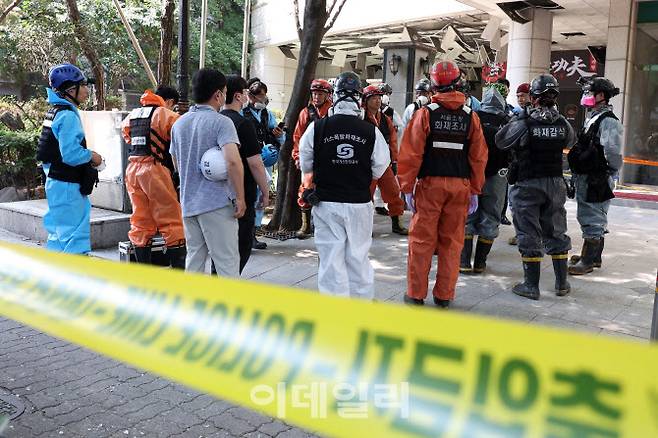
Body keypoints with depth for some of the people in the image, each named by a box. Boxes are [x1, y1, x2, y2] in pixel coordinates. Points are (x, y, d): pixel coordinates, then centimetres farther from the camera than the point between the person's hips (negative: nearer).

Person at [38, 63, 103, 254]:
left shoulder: (55, 112, 15)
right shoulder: (68, 115, -17)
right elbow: (71, 154, -25)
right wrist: (91, 156, -9)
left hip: (56, 182, 10)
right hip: (67, 186, -10)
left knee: (58, 233, 19)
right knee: (76, 234, -7)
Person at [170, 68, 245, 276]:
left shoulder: (179, 124, 13)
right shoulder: (221, 122, -10)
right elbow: (233, 161, -23)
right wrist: (240, 198, -16)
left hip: (188, 202, 7)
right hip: (217, 202, -7)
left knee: (194, 260, 14)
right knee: (227, 263, -1)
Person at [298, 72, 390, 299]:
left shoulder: (317, 127, -9)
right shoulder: (371, 131, -8)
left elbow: (306, 165, 1)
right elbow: (379, 169, 0)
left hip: (326, 203, -1)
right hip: (360, 204, 1)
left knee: (331, 258, 7)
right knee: (358, 257, 15)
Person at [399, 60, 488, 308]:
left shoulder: (426, 113, -4)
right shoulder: (471, 117, 5)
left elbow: (412, 153, -7)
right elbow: (478, 157, 6)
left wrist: (407, 187, -1)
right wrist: (475, 191, 12)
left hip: (430, 184, -2)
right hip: (460, 186, 3)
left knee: (422, 241, 5)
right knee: (451, 242, 9)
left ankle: (416, 295, 10)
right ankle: (444, 296, 17)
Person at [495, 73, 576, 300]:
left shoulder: (525, 123, -15)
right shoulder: (562, 124, -2)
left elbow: (500, 141, -3)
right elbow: (571, 141, 18)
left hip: (528, 185, -4)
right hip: (555, 183, 4)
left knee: (529, 235, 3)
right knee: (556, 233, 15)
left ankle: (531, 285, 6)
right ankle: (562, 283, 22)